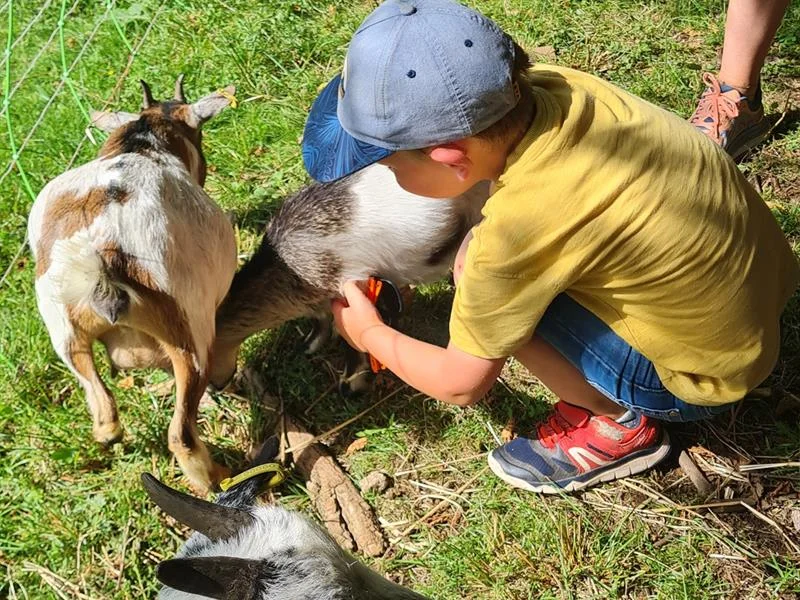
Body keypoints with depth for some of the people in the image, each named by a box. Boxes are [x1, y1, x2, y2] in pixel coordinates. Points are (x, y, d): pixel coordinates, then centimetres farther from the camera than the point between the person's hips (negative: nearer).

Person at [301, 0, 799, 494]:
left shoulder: (516, 230, -32)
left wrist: (370, 335, 3)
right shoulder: (541, 84, -15)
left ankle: (619, 423, 3)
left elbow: (462, 384, -14)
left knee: (484, 279, -17)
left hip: (710, 374, -7)